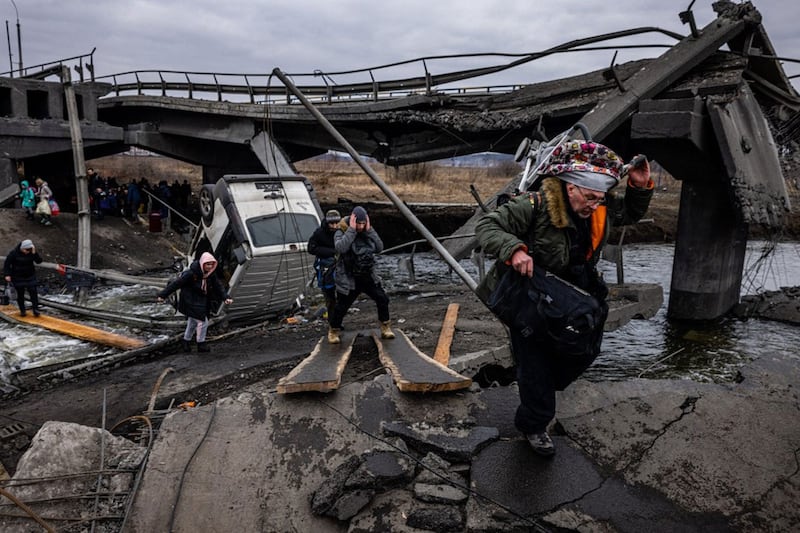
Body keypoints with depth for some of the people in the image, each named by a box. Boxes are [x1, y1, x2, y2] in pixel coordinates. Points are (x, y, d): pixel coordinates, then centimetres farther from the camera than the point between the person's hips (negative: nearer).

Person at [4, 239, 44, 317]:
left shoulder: (32, 252, -6)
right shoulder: (14, 253, -13)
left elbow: (39, 261, -13)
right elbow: (7, 264, -6)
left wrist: (34, 253, -27)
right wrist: (7, 275, -13)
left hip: (30, 276, 2)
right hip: (18, 278, -2)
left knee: (33, 292, -6)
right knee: (20, 294, 4)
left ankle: (35, 309, -4)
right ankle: (22, 310, 15)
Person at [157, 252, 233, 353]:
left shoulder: (210, 274, -6)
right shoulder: (191, 273, -25)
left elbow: (218, 286, -3)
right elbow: (176, 283, -20)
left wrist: (226, 297, -18)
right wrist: (162, 295, -16)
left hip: (202, 302, 7)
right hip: (190, 302, -7)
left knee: (193, 322, 22)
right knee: (202, 322, -10)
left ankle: (185, 341, 41)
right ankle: (201, 344, 7)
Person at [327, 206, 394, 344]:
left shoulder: (367, 232, 4)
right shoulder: (342, 232, -11)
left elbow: (379, 248, -7)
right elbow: (340, 248, -31)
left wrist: (370, 230, -14)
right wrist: (351, 229, -29)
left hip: (368, 276, 5)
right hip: (348, 279, -5)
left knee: (382, 299, 2)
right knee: (341, 306, 1)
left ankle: (386, 328, 18)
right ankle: (333, 331, 24)